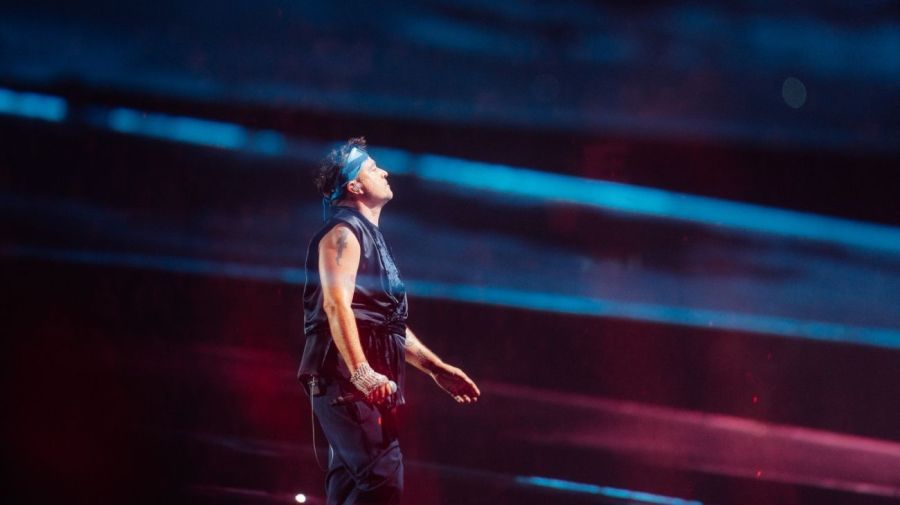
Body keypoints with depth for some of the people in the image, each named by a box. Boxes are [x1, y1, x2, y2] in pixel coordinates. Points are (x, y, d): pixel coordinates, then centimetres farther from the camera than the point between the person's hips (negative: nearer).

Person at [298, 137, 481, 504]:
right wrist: (362, 374, -31)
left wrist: (438, 370, 25)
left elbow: (390, 323, 29)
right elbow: (336, 305, -20)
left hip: (365, 385, 10)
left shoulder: (370, 238, 25)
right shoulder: (343, 233, -5)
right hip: (347, 379, -10)